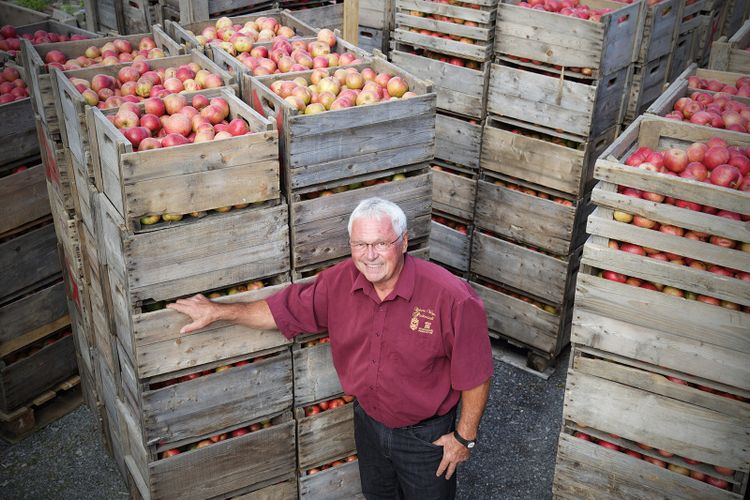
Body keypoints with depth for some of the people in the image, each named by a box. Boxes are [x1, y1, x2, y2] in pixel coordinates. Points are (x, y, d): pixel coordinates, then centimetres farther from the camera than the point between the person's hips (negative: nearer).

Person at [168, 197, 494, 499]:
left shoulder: (451, 298, -31)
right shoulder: (340, 282, -15)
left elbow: (475, 374, -20)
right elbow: (286, 311, -1)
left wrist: (464, 436, -13)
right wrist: (218, 311, -1)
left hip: (425, 435, -4)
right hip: (368, 421, 5)